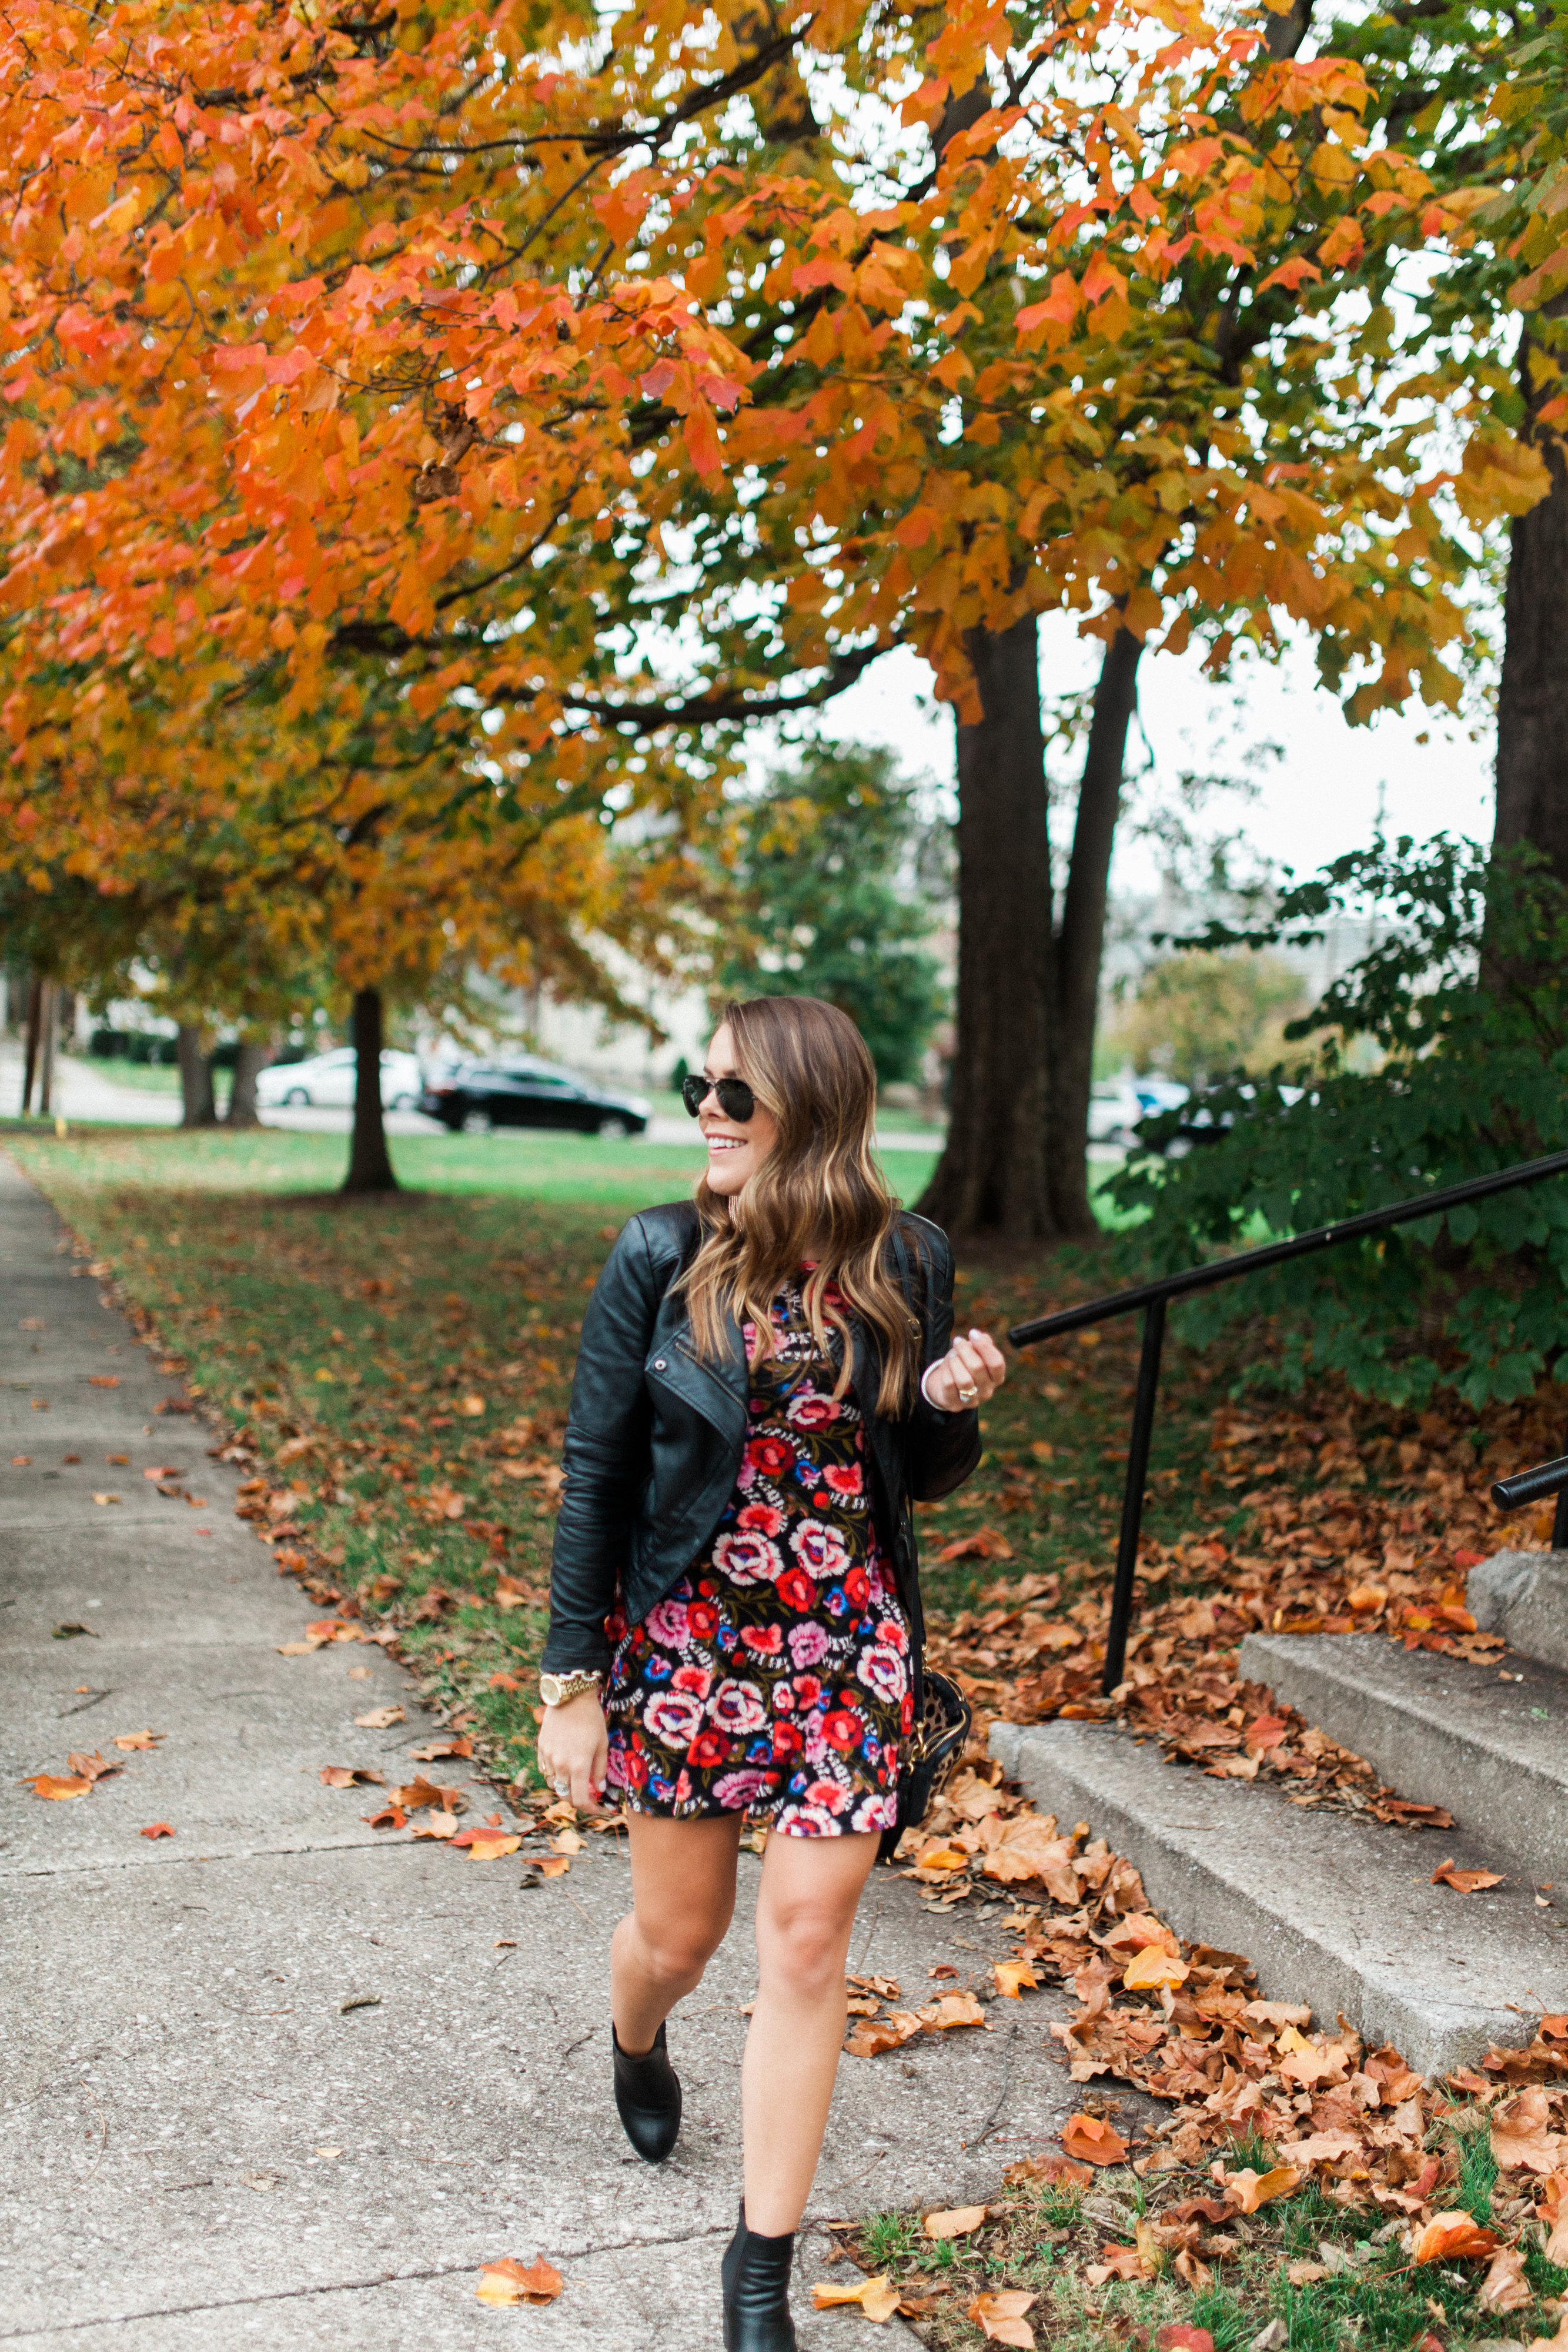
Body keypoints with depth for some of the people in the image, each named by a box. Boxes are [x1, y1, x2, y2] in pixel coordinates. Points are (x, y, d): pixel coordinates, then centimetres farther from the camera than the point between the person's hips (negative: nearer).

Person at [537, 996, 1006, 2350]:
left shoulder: (906, 1265, -2)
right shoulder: (662, 1258, -7)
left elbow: (919, 1474, 10)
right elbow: (598, 1473, -5)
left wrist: (956, 1409, -14)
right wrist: (574, 1682, -6)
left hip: (849, 1647, 1)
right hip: (687, 1636, 0)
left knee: (808, 1944, 0)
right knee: (678, 1933, 13)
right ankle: (638, 2043, 51)